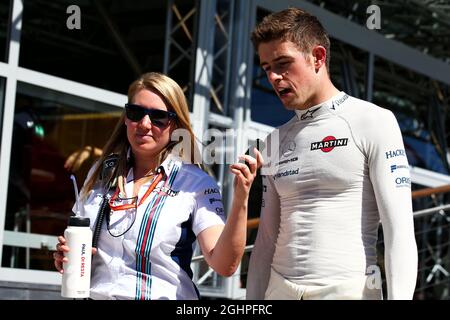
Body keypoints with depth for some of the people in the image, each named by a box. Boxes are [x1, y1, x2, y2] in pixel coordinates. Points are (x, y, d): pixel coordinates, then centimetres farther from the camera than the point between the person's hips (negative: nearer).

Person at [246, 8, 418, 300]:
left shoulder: (374, 123, -3)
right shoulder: (275, 143, 14)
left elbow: (400, 231, -10)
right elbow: (268, 238, 14)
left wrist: (399, 297, -19)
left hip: (349, 290, -5)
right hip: (280, 289, 5)